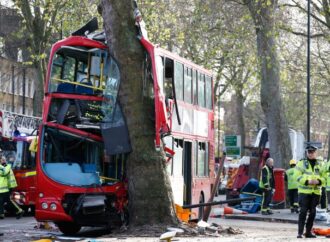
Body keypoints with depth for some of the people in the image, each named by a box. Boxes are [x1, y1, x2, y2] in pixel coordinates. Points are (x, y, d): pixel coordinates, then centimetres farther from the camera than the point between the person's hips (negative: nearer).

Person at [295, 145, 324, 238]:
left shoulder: (319, 164, 12)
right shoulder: (301, 163, 1)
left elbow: (323, 177, 11)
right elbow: (298, 176, -6)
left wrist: (318, 181, -11)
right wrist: (307, 181, -20)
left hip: (316, 192, 4)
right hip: (304, 191, -4)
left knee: (312, 212, 7)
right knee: (303, 211, -9)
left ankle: (308, 231, 17)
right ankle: (300, 232, -7)